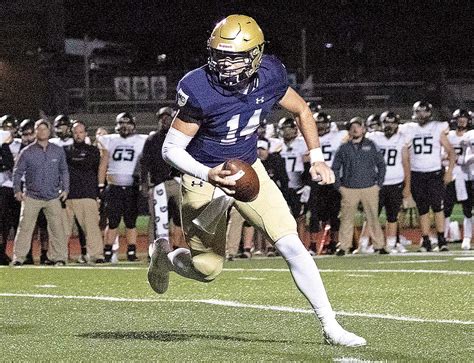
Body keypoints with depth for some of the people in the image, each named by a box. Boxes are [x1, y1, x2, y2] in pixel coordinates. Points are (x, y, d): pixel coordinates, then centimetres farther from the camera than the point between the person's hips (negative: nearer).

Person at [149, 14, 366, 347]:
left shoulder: (269, 77, -14)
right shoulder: (200, 90, -28)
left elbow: (302, 110, 8)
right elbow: (171, 149, -22)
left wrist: (317, 157, 0)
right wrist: (208, 174, -37)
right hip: (205, 176, -3)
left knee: (291, 245, -9)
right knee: (208, 269, 2)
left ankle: (331, 327, -3)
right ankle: (165, 255, 38)